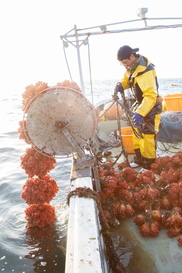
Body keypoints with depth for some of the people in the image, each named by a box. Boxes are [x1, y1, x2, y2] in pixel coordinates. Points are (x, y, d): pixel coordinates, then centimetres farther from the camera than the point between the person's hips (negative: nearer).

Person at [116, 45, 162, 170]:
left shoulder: (144, 71, -31)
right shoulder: (132, 66, -2)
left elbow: (151, 95, -37)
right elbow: (127, 79, 15)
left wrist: (140, 113, -45)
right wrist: (121, 85, -8)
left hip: (151, 107, -9)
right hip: (140, 104, 9)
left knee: (147, 136, -6)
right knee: (136, 131, 15)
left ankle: (149, 164, 9)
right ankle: (139, 159, 29)